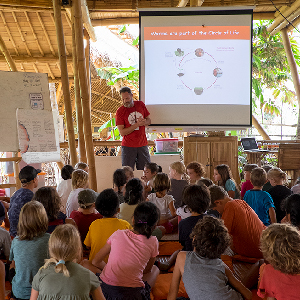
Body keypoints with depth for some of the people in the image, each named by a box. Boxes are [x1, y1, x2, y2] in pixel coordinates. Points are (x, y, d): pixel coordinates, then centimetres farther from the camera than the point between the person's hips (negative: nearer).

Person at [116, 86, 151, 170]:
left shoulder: (140, 104, 4)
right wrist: (137, 124, -19)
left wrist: (144, 122, -11)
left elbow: (149, 120, 13)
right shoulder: (120, 111, -6)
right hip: (128, 146, -3)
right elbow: (122, 132, -12)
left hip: (142, 144, 3)